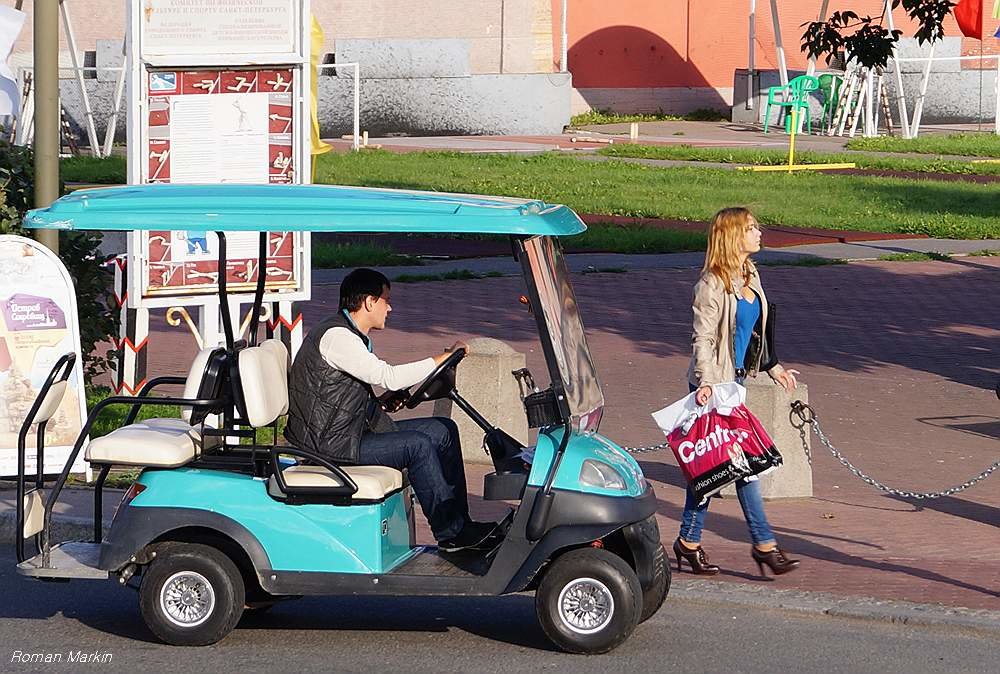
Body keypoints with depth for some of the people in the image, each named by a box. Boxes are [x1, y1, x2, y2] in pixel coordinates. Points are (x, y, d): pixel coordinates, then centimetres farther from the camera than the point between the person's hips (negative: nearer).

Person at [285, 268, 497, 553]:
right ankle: (450, 535, -12)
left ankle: (460, 523, 4)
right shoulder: (336, 336, -18)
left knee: (443, 430, 4)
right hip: (330, 444, -11)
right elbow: (389, 376, -26)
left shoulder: (350, 336, 17)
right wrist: (445, 357, -19)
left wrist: (380, 403, 4)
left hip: (354, 430, 11)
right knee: (418, 445, -22)